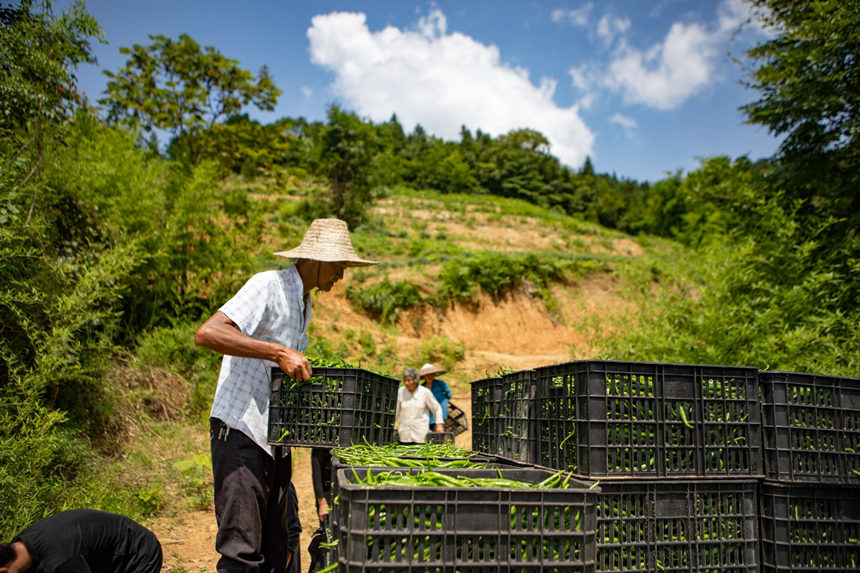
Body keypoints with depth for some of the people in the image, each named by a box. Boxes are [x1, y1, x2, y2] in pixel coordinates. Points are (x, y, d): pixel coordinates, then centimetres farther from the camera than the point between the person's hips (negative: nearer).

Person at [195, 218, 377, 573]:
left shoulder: (305, 304, 16)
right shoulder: (268, 285, -12)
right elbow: (207, 334, -24)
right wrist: (279, 352, -27)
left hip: (275, 438, 9)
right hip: (241, 431, -9)